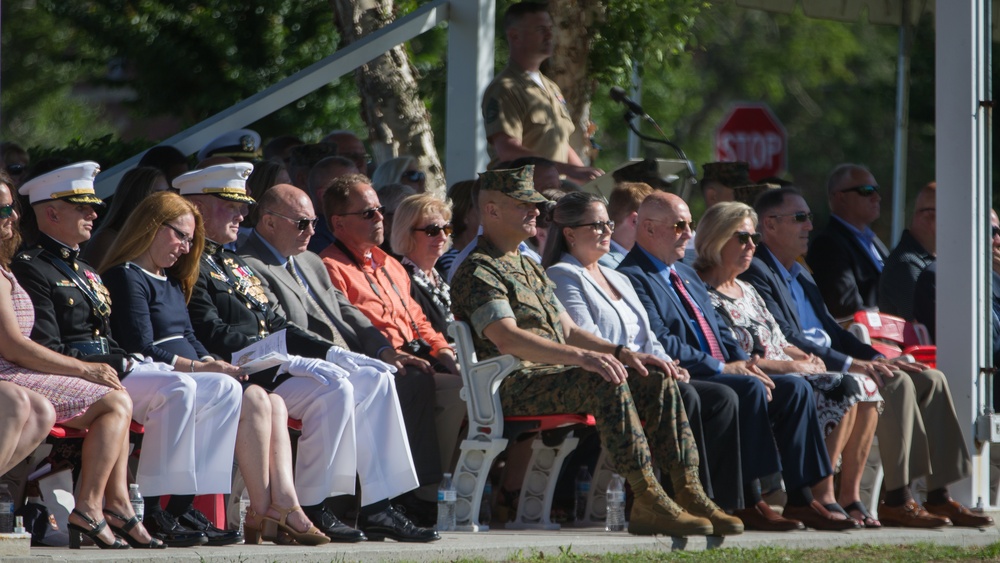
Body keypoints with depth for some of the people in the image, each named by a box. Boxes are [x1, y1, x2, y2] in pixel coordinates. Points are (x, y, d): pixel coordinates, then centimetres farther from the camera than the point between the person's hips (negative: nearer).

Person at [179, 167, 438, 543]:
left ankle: (377, 508, -8)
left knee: (375, 380, -3)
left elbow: (276, 326, 22)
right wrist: (283, 355, -19)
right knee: (333, 387, -29)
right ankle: (309, 511, -23)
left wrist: (330, 352, 8)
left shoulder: (235, 265, 25)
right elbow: (214, 337, -18)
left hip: (270, 363, 10)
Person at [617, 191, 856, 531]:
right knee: (749, 389, -32)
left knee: (795, 389, -5)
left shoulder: (686, 274, 25)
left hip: (718, 373, 10)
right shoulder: (633, 278, -8)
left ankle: (800, 500, -8)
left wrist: (743, 361, 3)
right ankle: (748, 502, -30)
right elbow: (661, 343, -18)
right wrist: (721, 367, -18)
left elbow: (718, 328, 24)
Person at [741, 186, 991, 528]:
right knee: (896, 383, -27)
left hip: (829, 364, 10)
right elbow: (785, 340, -18)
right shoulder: (756, 273, -7)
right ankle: (897, 501, -27)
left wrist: (877, 358, 6)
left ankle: (939, 496, -9)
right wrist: (849, 364, -22)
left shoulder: (801, 276, 26)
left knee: (929, 380, -2)